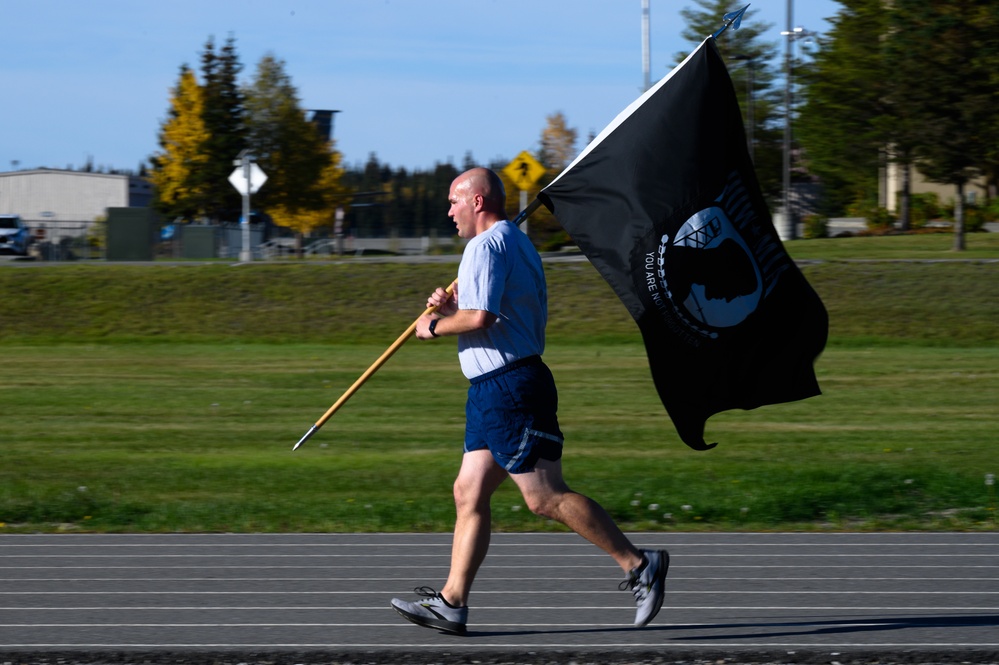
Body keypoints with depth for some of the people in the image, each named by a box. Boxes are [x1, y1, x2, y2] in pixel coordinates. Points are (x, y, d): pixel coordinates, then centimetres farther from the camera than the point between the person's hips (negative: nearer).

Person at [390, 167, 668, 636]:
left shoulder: (486, 246, -13)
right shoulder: (517, 243, 20)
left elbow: (481, 319, -24)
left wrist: (435, 326, -9)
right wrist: (453, 308, 16)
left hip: (510, 389, -11)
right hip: (494, 390, 11)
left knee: (545, 497, -10)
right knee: (469, 493, 8)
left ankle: (638, 565, -7)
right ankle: (451, 603, 7)